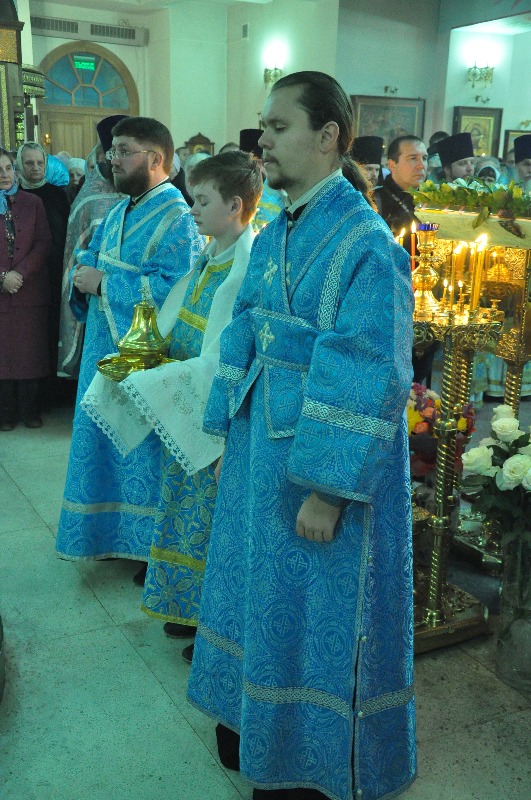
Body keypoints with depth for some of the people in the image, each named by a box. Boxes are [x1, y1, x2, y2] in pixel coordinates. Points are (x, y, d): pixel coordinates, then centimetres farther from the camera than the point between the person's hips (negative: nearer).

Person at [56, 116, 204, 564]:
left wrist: (103, 282, -20)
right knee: (109, 443, 17)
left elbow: (174, 290, -27)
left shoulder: (177, 219, -15)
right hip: (107, 347, 9)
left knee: (143, 447, 2)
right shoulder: (121, 210, 14)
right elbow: (91, 255, 21)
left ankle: (153, 546, 19)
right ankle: (114, 534, 33)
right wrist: (85, 270, -3)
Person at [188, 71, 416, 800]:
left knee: (313, 609, 9)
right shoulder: (274, 236, 6)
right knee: (262, 589, 22)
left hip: (321, 467, -8)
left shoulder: (367, 247, -20)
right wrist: (230, 437, 10)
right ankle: (256, 720, 46)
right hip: (262, 447, 8)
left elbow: (368, 384, -22)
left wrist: (325, 489, -21)